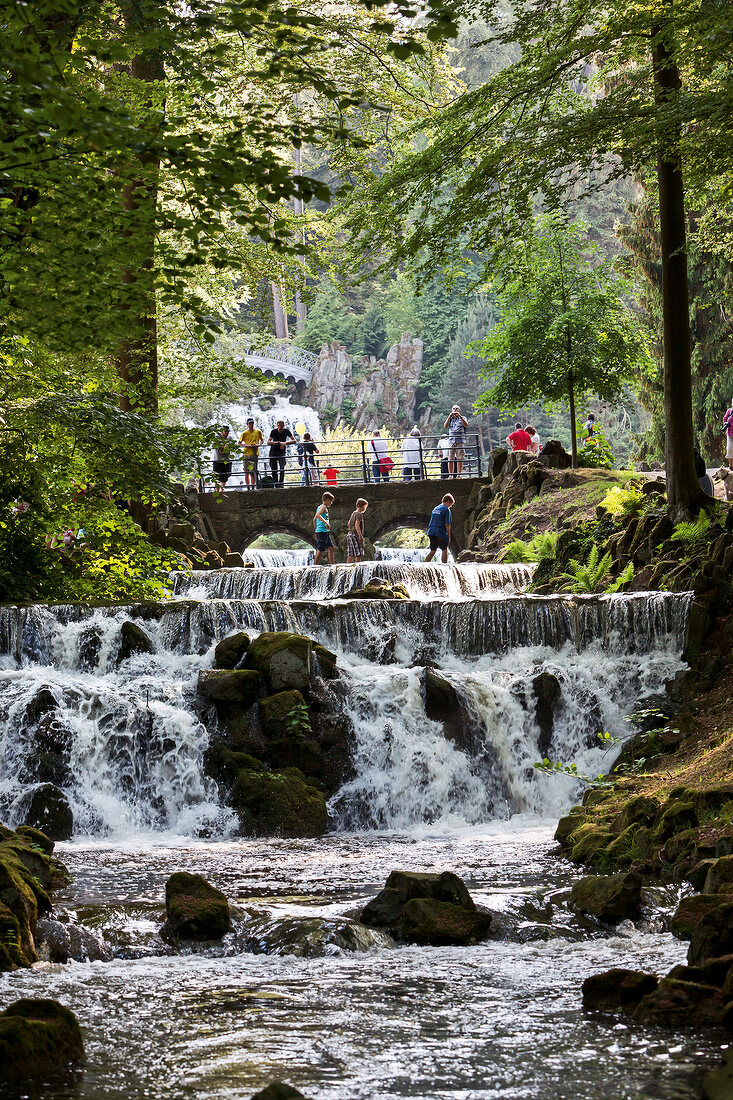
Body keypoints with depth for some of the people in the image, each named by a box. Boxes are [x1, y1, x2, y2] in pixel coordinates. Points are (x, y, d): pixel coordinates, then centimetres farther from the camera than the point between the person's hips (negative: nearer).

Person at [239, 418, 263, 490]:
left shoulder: (258, 432, 7)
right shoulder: (244, 433, 2)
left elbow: (262, 440, 19)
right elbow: (239, 443, 6)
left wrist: (259, 444, -2)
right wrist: (246, 445, -12)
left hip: (255, 454, 1)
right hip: (247, 454, -1)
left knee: (253, 473, 0)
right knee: (247, 472, -1)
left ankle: (253, 487, 7)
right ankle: (248, 488, 4)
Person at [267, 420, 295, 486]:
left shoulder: (286, 431, -8)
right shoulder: (274, 431, -12)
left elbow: (294, 440, -10)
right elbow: (268, 442, -23)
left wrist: (285, 443, -26)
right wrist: (279, 443, -34)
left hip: (282, 451, 0)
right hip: (273, 452, 0)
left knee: (282, 467, -20)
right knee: (274, 469, 1)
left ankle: (281, 483, -20)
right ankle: (276, 484, 12)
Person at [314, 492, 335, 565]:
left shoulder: (319, 507, 19)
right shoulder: (323, 507, -10)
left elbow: (314, 519, 24)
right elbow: (317, 515, -29)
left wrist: (316, 530, 28)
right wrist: (326, 522, -34)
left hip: (326, 532, 10)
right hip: (322, 531, -10)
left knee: (331, 547, 11)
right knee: (320, 550, -9)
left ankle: (331, 564, 12)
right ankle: (315, 566, -8)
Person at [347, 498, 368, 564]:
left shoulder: (353, 513, 16)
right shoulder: (359, 514, -11)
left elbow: (349, 524, 25)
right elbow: (356, 525, -21)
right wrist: (360, 536, -22)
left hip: (350, 534, 9)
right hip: (356, 535, -9)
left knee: (351, 555, 7)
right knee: (358, 554, -8)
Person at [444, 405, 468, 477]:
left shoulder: (462, 418, 12)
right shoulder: (450, 419, 17)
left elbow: (466, 425, -7)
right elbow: (445, 426, 0)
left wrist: (459, 416, -16)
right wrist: (450, 416, -11)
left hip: (460, 441, -1)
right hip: (451, 441, 1)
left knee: (460, 459, -4)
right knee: (450, 459, -4)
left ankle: (459, 475, -2)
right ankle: (450, 475, -3)